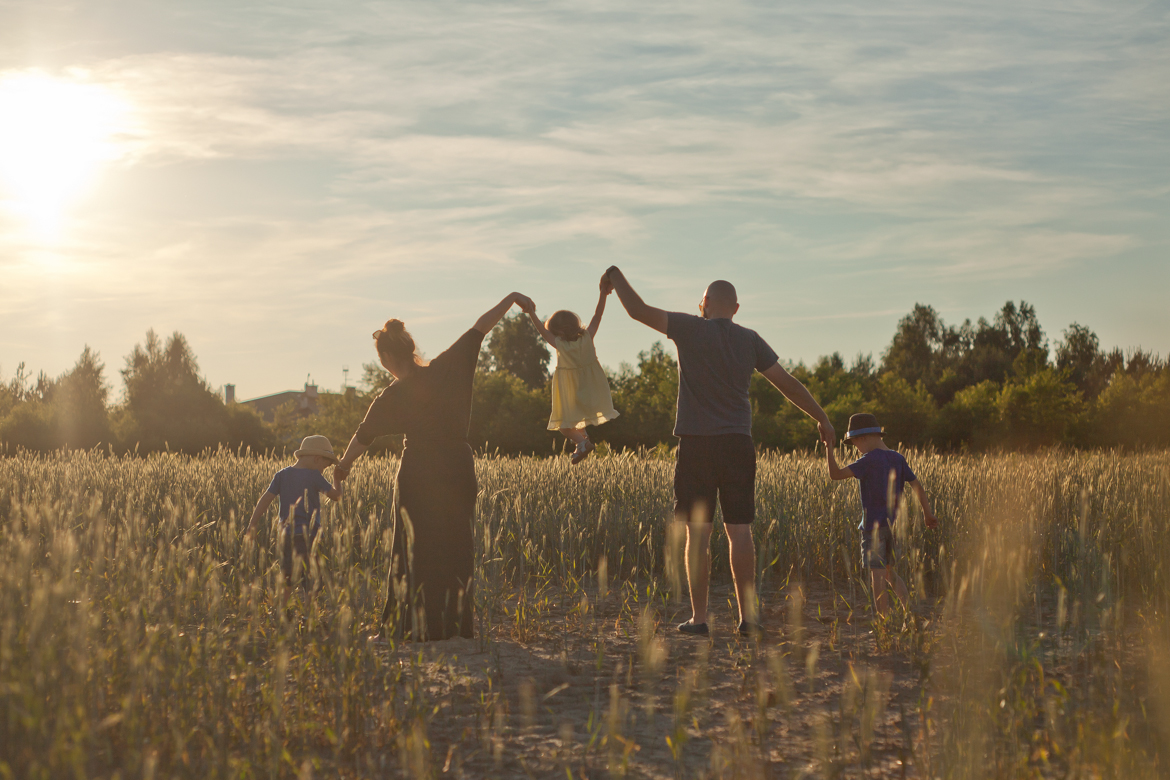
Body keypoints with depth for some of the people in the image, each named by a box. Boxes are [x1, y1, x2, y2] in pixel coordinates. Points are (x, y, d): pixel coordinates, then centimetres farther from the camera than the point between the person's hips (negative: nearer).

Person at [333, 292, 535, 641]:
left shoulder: (391, 398, -9)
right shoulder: (449, 367, -6)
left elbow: (363, 436, 4)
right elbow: (481, 326, -2)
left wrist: (343, 466, 21)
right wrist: (512, 298, 5)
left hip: (418, 478, -3)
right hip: (458, 473, 3)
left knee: (420, 550, 9)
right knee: (456, 549, 13)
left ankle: (424, 626, 11)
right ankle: (458, 623, 16)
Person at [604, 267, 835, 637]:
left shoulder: (691, 330, -3)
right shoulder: (749, 341, 7)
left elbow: (639, 310, -2)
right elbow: (787, 382, 10)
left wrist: (616, 276, 14)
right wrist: (821, 418, 20)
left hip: (697, 444, -3)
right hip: (737, 443, 3)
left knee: (698, 532, 0)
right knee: (739, 530, 4)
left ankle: (698, 617, 2)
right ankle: (747, 616, 4)